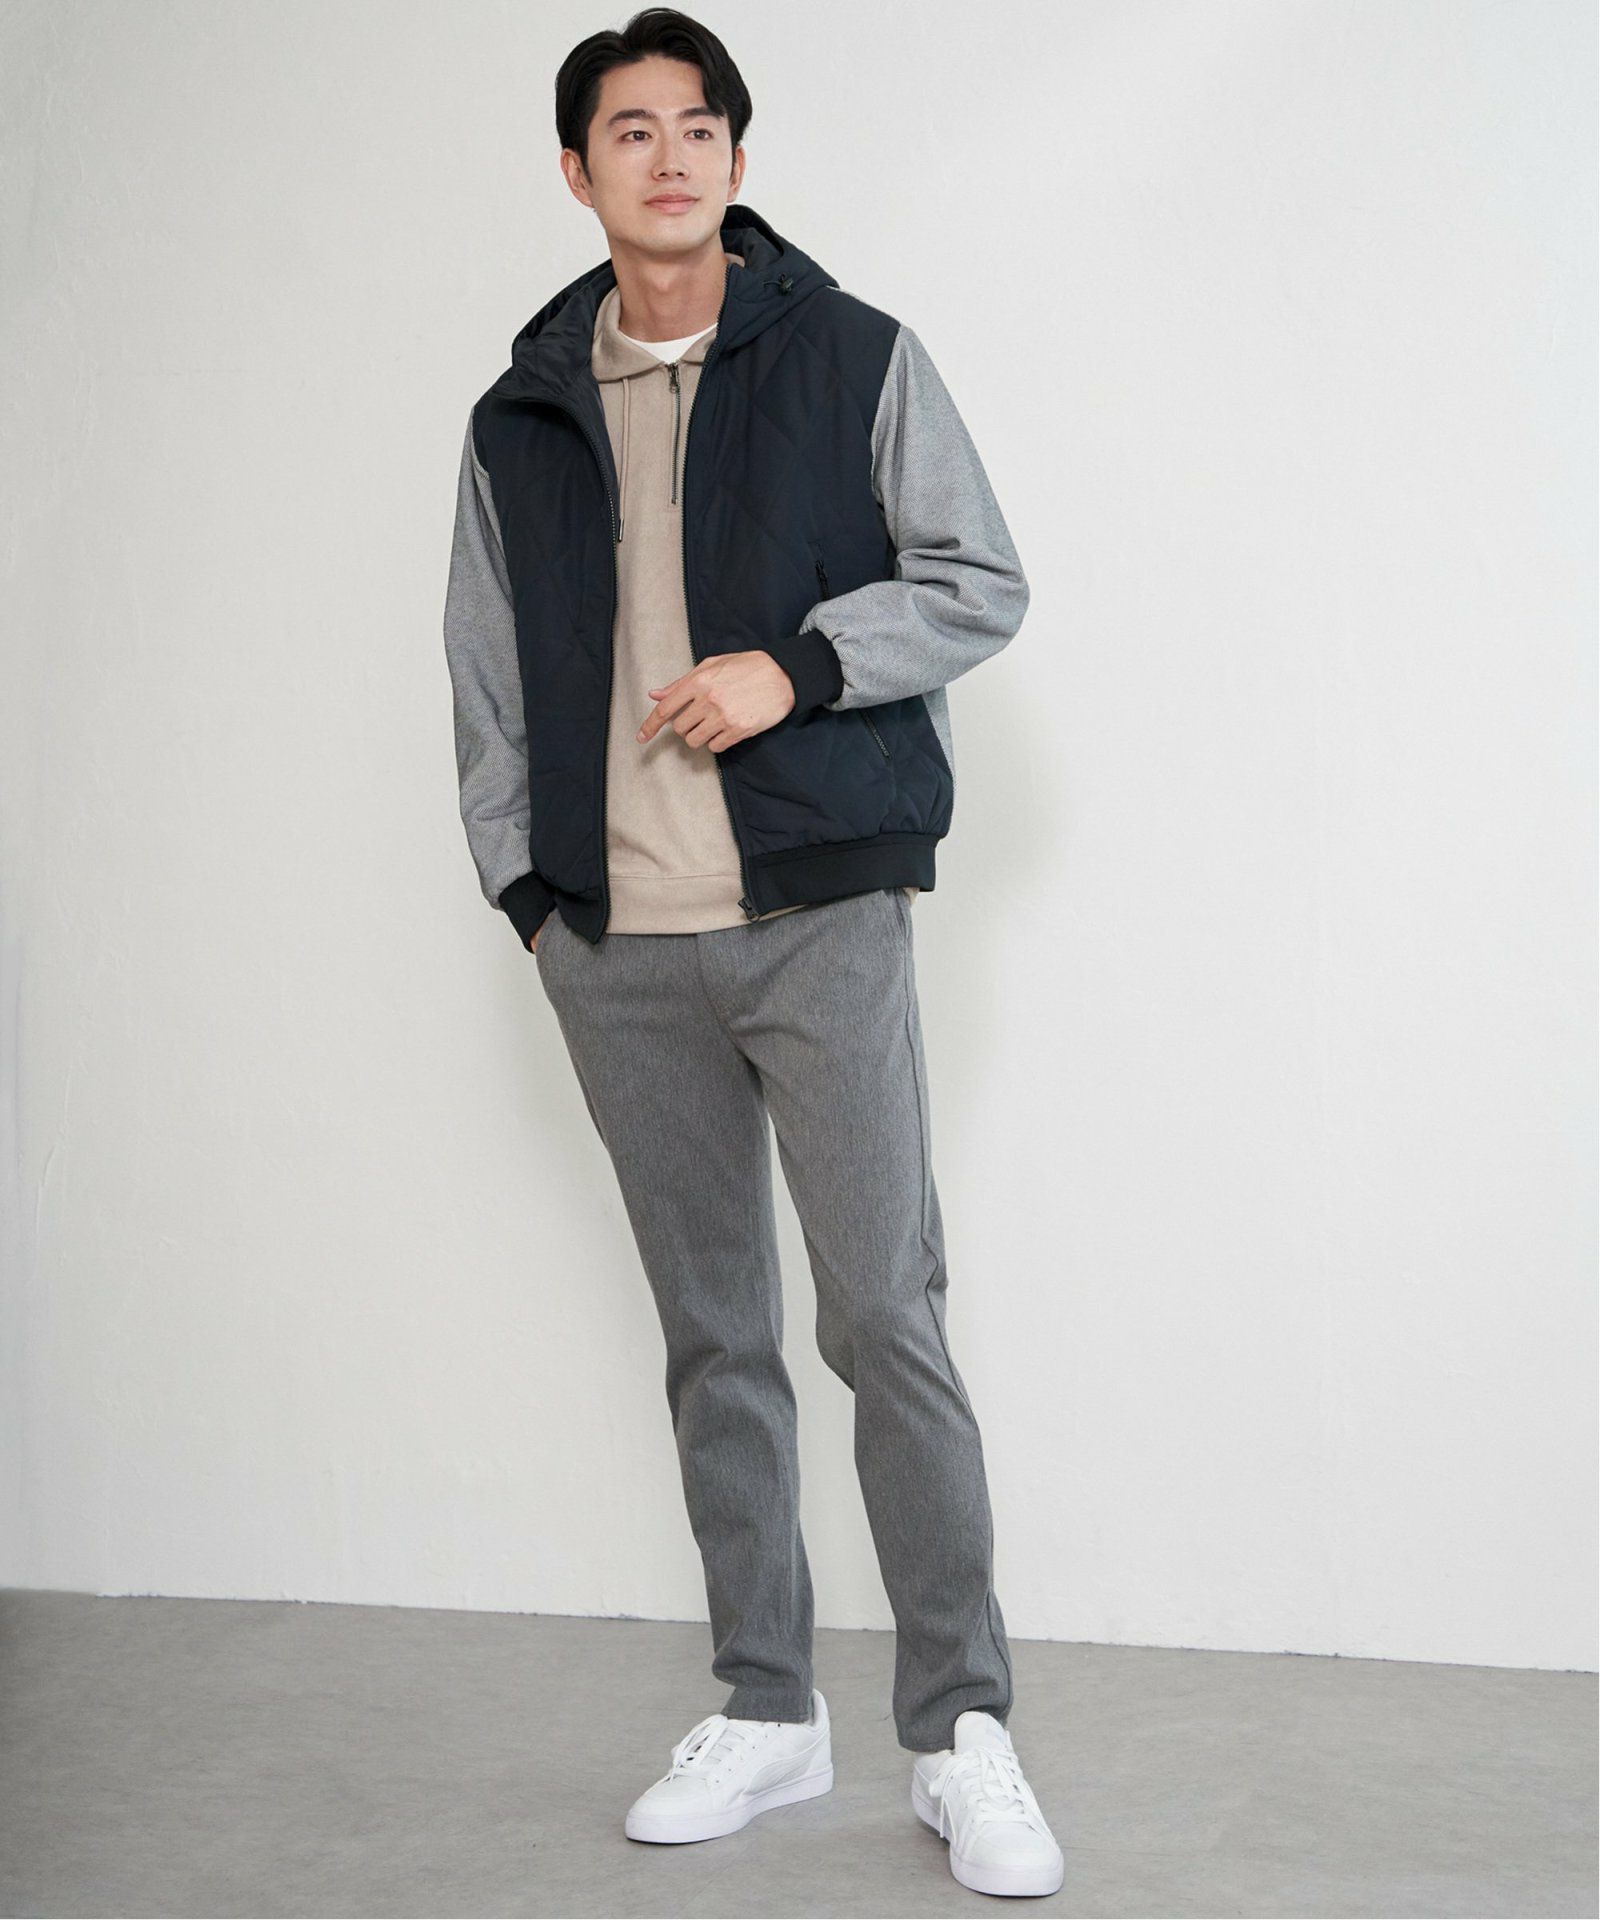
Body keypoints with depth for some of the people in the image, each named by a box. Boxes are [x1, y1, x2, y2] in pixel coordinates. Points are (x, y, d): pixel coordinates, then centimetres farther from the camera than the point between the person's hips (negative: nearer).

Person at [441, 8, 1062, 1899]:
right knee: (713, 1336, 8)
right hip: (616, 946, 3)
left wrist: (791, 664, -12)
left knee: (887, 1320, -6)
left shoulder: (855, 358, 4)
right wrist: (525, 882, 7)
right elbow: (487, 674, 17)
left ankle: (959, 1729, 5)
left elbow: (981, 585, 2)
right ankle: (766, 1710, 19)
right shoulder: (519, 414, 13)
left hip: (819, 912, -3)